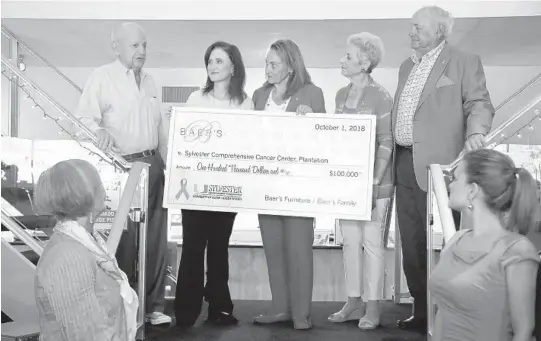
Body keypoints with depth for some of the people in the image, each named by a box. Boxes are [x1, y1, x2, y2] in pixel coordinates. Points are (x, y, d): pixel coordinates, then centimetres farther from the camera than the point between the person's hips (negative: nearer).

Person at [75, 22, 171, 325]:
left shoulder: (149, 81, 17)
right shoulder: (102, 77, -3)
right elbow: (85, 117, -12)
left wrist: (166, 161, 16)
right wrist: (99, 132, -30)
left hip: (153, 164, 6)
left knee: (156, 237, 6)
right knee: (123, 238, -3)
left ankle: (154, 305, 15)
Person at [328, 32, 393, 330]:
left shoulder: (380, 96, -8)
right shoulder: (341, 95, 10)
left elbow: (386, 142, -10)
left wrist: (375, 181, -16)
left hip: (372, 181, -6)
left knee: (372, 242, 0)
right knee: (350, 241, 10)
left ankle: (373, 307, 9)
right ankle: (353, 302, 20)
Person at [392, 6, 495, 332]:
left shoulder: (465, 62, -1)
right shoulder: (407, 66, 20)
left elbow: (479, 103, -7)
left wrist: (475, 131, -28)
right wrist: (392, 156, 20)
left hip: (436, 164, -7)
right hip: (404, 163, 7)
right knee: (411, 243, 11)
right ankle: (422, 311, 22)